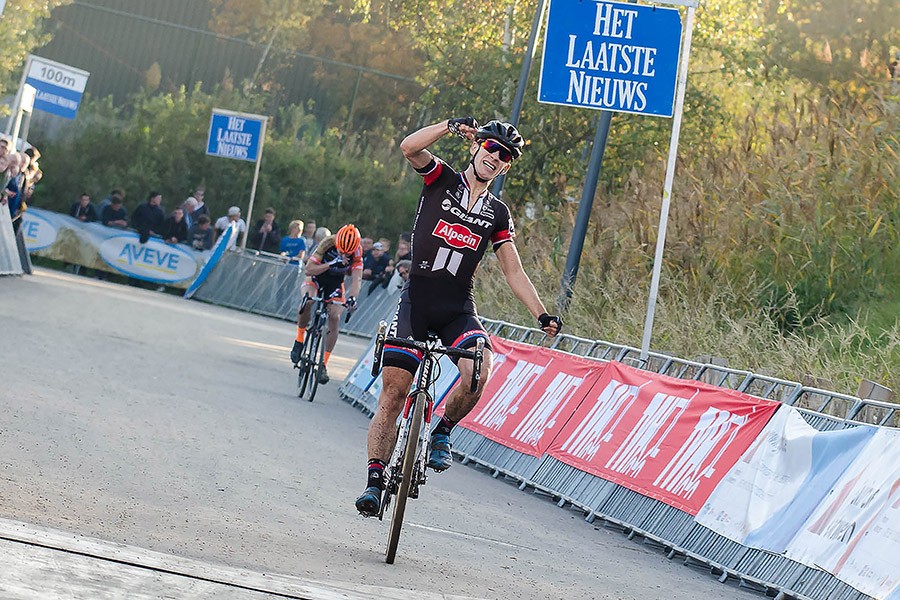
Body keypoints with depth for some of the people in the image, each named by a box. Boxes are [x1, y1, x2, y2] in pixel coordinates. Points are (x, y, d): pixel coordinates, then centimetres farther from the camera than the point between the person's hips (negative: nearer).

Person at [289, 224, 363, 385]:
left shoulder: (356, 253, -23)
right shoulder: (327, 244, -27)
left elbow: (356, 278, -31)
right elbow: (309, 269, -27)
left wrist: (352, 297, -50)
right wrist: (331, 264, -40)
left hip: (335, 284, 2)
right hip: (316, 278, -2)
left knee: (335, 317, -19)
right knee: (307, 300, -35)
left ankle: (324, 364, -11)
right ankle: (299, 340, -15)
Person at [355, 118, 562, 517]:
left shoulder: (497, 214, 12)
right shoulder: (441, 180, 6)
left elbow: (513, 272, 10)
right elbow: (408, 147, -13)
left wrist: (541, 314, -1)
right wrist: (452, 125, -25)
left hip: (458, 311, 2)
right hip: (415, 303, -2)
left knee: (478, 372, -26)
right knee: (393, 390, -8)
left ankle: (442, 432, 0)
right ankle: (375, 480, -3)